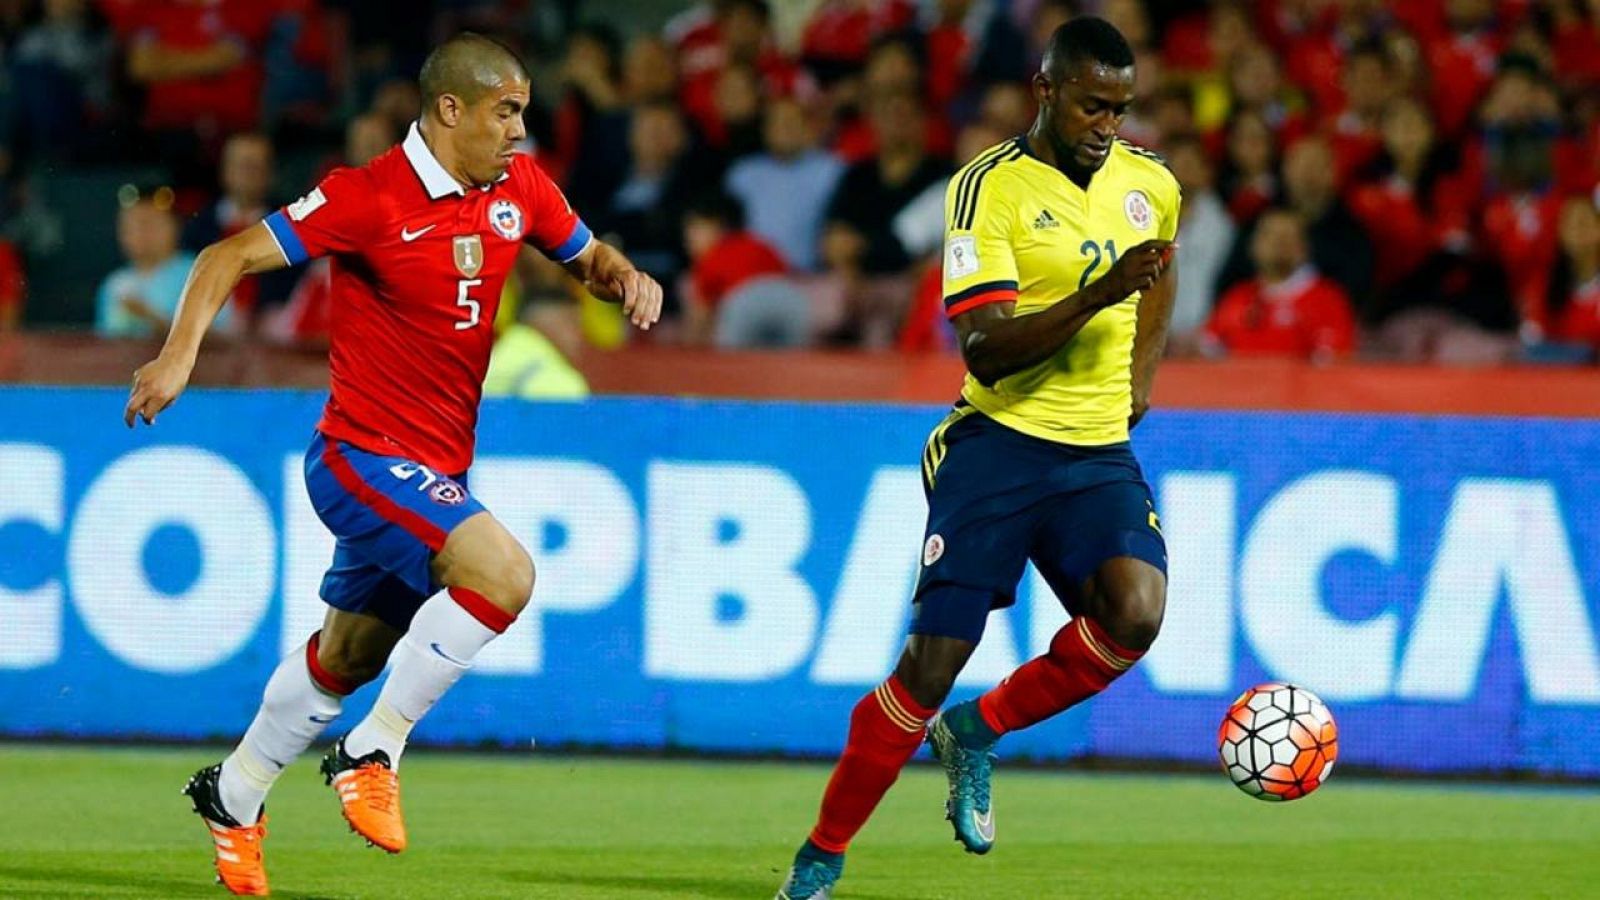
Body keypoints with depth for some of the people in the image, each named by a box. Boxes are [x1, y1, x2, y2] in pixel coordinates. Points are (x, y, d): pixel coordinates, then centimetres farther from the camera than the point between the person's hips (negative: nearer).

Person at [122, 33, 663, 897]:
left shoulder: (520, 189, 3)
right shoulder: (371, 199, -18)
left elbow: (587, 255, 20)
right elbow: (230, 257, -15)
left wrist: (625, 277, -3)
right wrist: (179, 355, -29)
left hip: (436, 470, 8)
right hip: (365, 458, -8)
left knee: (347, 656, 20)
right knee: (503, 572, -27)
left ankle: (234, 796, 40)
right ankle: (372, 753, -14)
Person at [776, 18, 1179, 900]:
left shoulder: (1150, 185, 7)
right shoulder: (989, 188, -11)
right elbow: (986, 348, -20)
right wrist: (1098, 295, -30)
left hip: (1099, 453, 4)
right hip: (998, 444, -4)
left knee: (1135, 611, -24)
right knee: (932, 659, -7)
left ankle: (977, 731, 2)